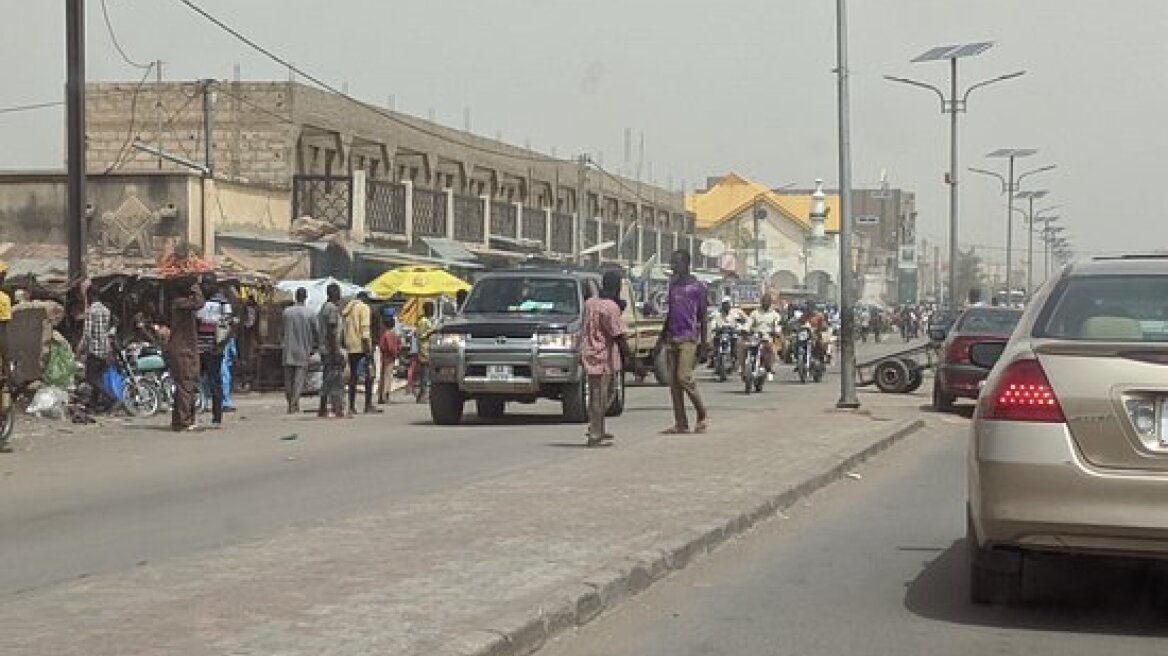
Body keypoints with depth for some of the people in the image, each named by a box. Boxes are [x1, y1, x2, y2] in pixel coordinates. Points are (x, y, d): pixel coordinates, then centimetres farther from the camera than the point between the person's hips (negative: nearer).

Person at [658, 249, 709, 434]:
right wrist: (663, 336, 20)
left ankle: (702, 415, 1)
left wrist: (703, 342, -8)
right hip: (673, 338, 7)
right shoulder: (673, 284, 16)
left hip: (689, 338, -7)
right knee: (674, 382, 2)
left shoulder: (697, 286, -3)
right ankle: (681, 423, 5)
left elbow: (703, 316, -3)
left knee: (684, 377, -15)